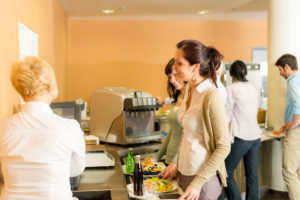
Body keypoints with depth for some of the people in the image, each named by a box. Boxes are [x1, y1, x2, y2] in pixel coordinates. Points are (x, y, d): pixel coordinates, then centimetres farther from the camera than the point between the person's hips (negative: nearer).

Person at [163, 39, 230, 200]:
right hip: (184, 173, 7)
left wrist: (197, 183, -18)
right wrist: (178, 167, 11)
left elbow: (223, 147, -18)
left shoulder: (210, 97, -21)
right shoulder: (189, 89, 2)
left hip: (203, 176, -7)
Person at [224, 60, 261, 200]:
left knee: (226, 173, 0)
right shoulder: (254, 89, 11)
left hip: (241, 138, -7)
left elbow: (227, 116, -7)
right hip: (255, 136, 7)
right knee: (252, 174, 11)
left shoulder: (232, 89, -8)